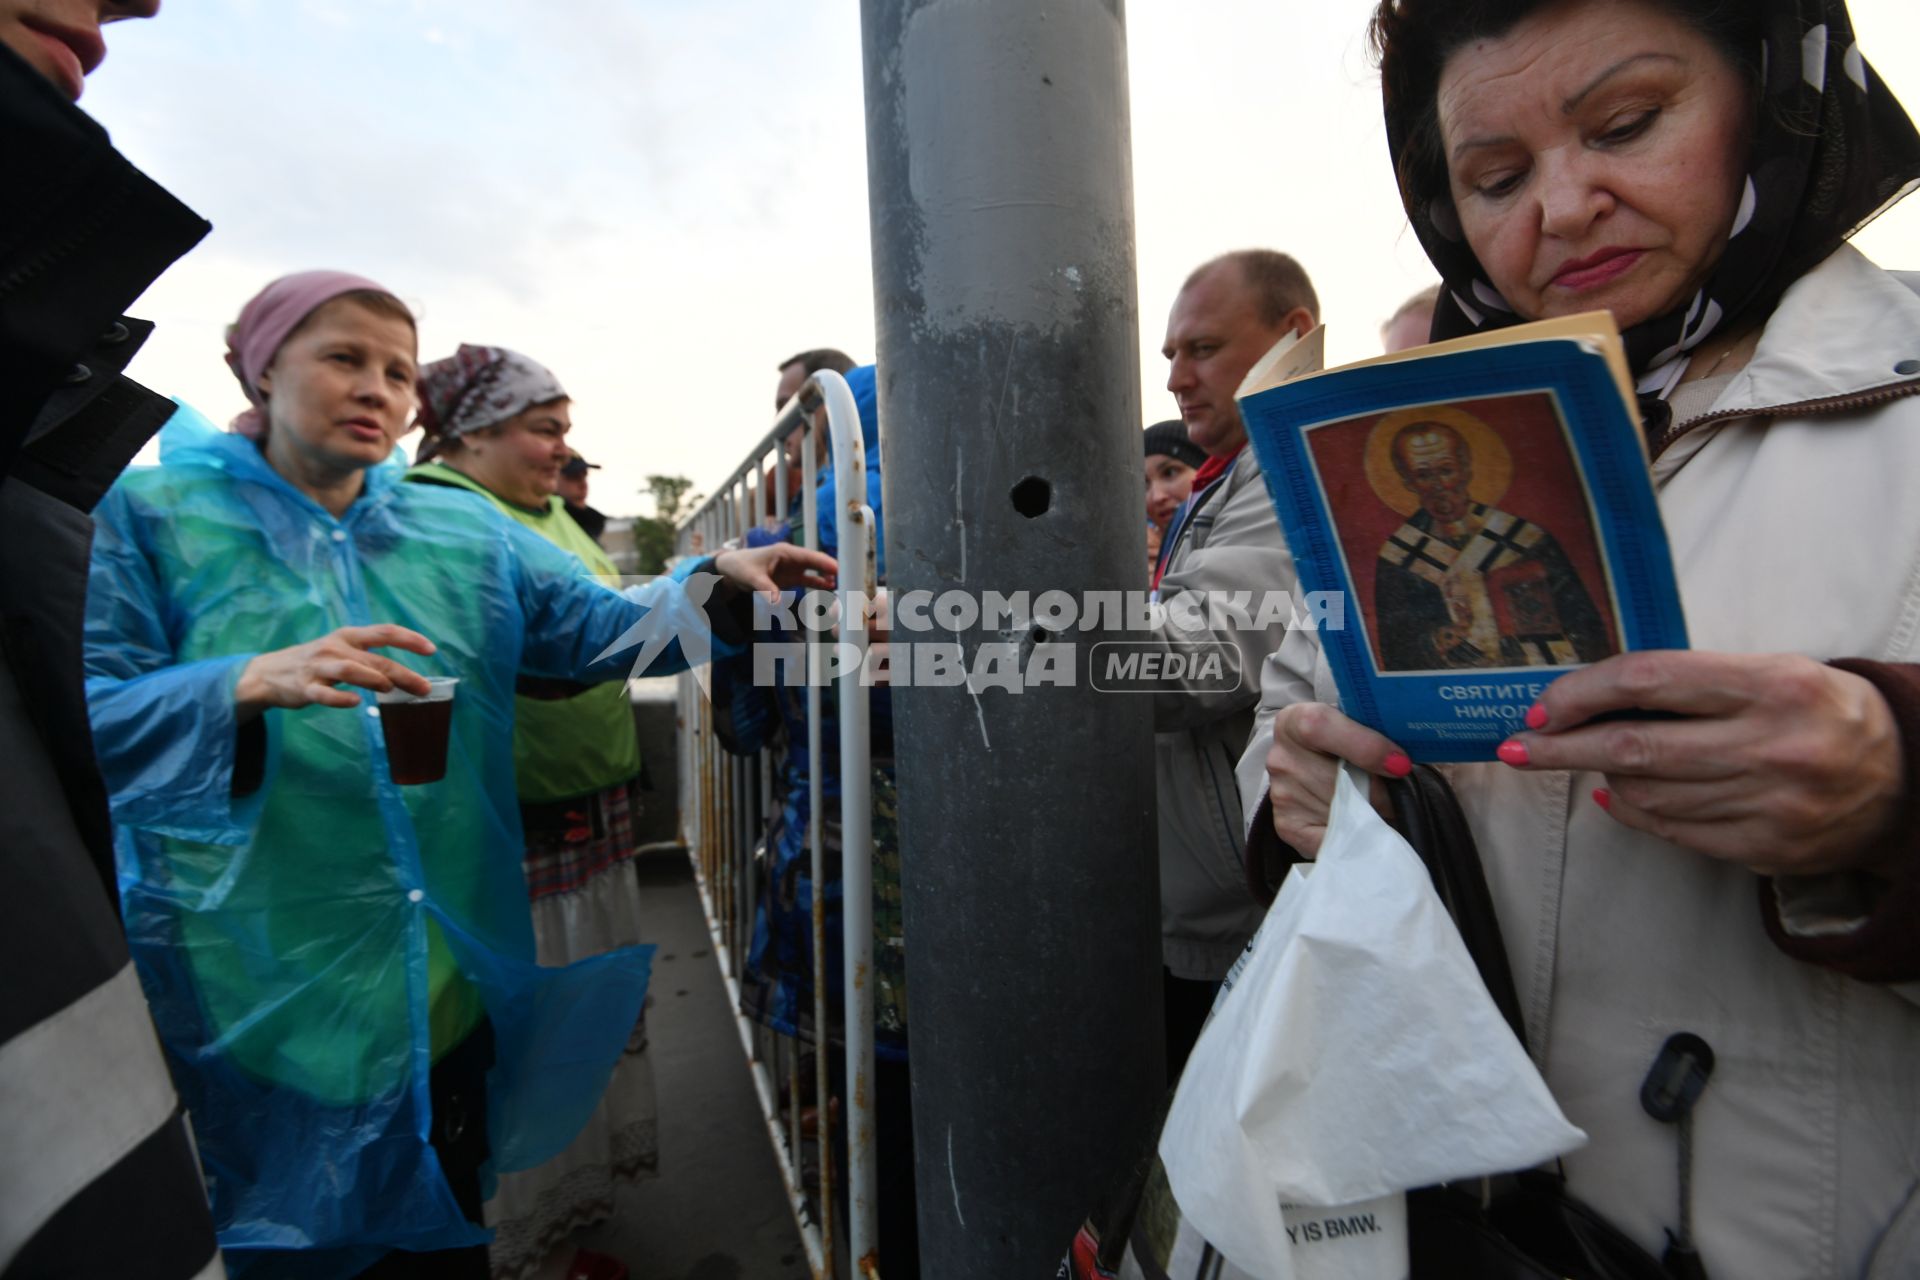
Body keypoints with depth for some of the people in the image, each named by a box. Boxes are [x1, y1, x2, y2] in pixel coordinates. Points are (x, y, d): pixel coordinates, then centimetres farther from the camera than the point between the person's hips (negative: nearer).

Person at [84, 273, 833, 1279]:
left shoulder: (465, 530, 7)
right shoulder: (148, 512, 0)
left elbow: (596, 628, -1)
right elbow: (81, 713, -8)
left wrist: (714, 588, -18)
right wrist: (251, 686, -27)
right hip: (248, 979, -2)